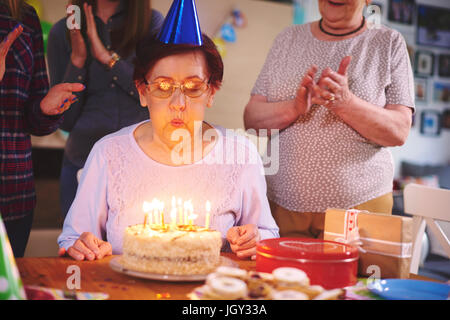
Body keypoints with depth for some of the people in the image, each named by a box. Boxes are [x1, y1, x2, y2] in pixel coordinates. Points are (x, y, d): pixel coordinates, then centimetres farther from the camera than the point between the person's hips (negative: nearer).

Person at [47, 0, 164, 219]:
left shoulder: (152, 23, 2)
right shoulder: (62, 32, 3)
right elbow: (65, 122, 2)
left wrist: (107, 57, -12)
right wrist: (77, 59, -9)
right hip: (82, 165, 1)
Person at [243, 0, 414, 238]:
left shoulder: (389, 43, 3)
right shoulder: (288, 39, 9)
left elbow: (399, 132, -6)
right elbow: (251, 119, 2)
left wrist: (346, 102, -21)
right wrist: (294, 107, -17)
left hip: (359, 203, -2)